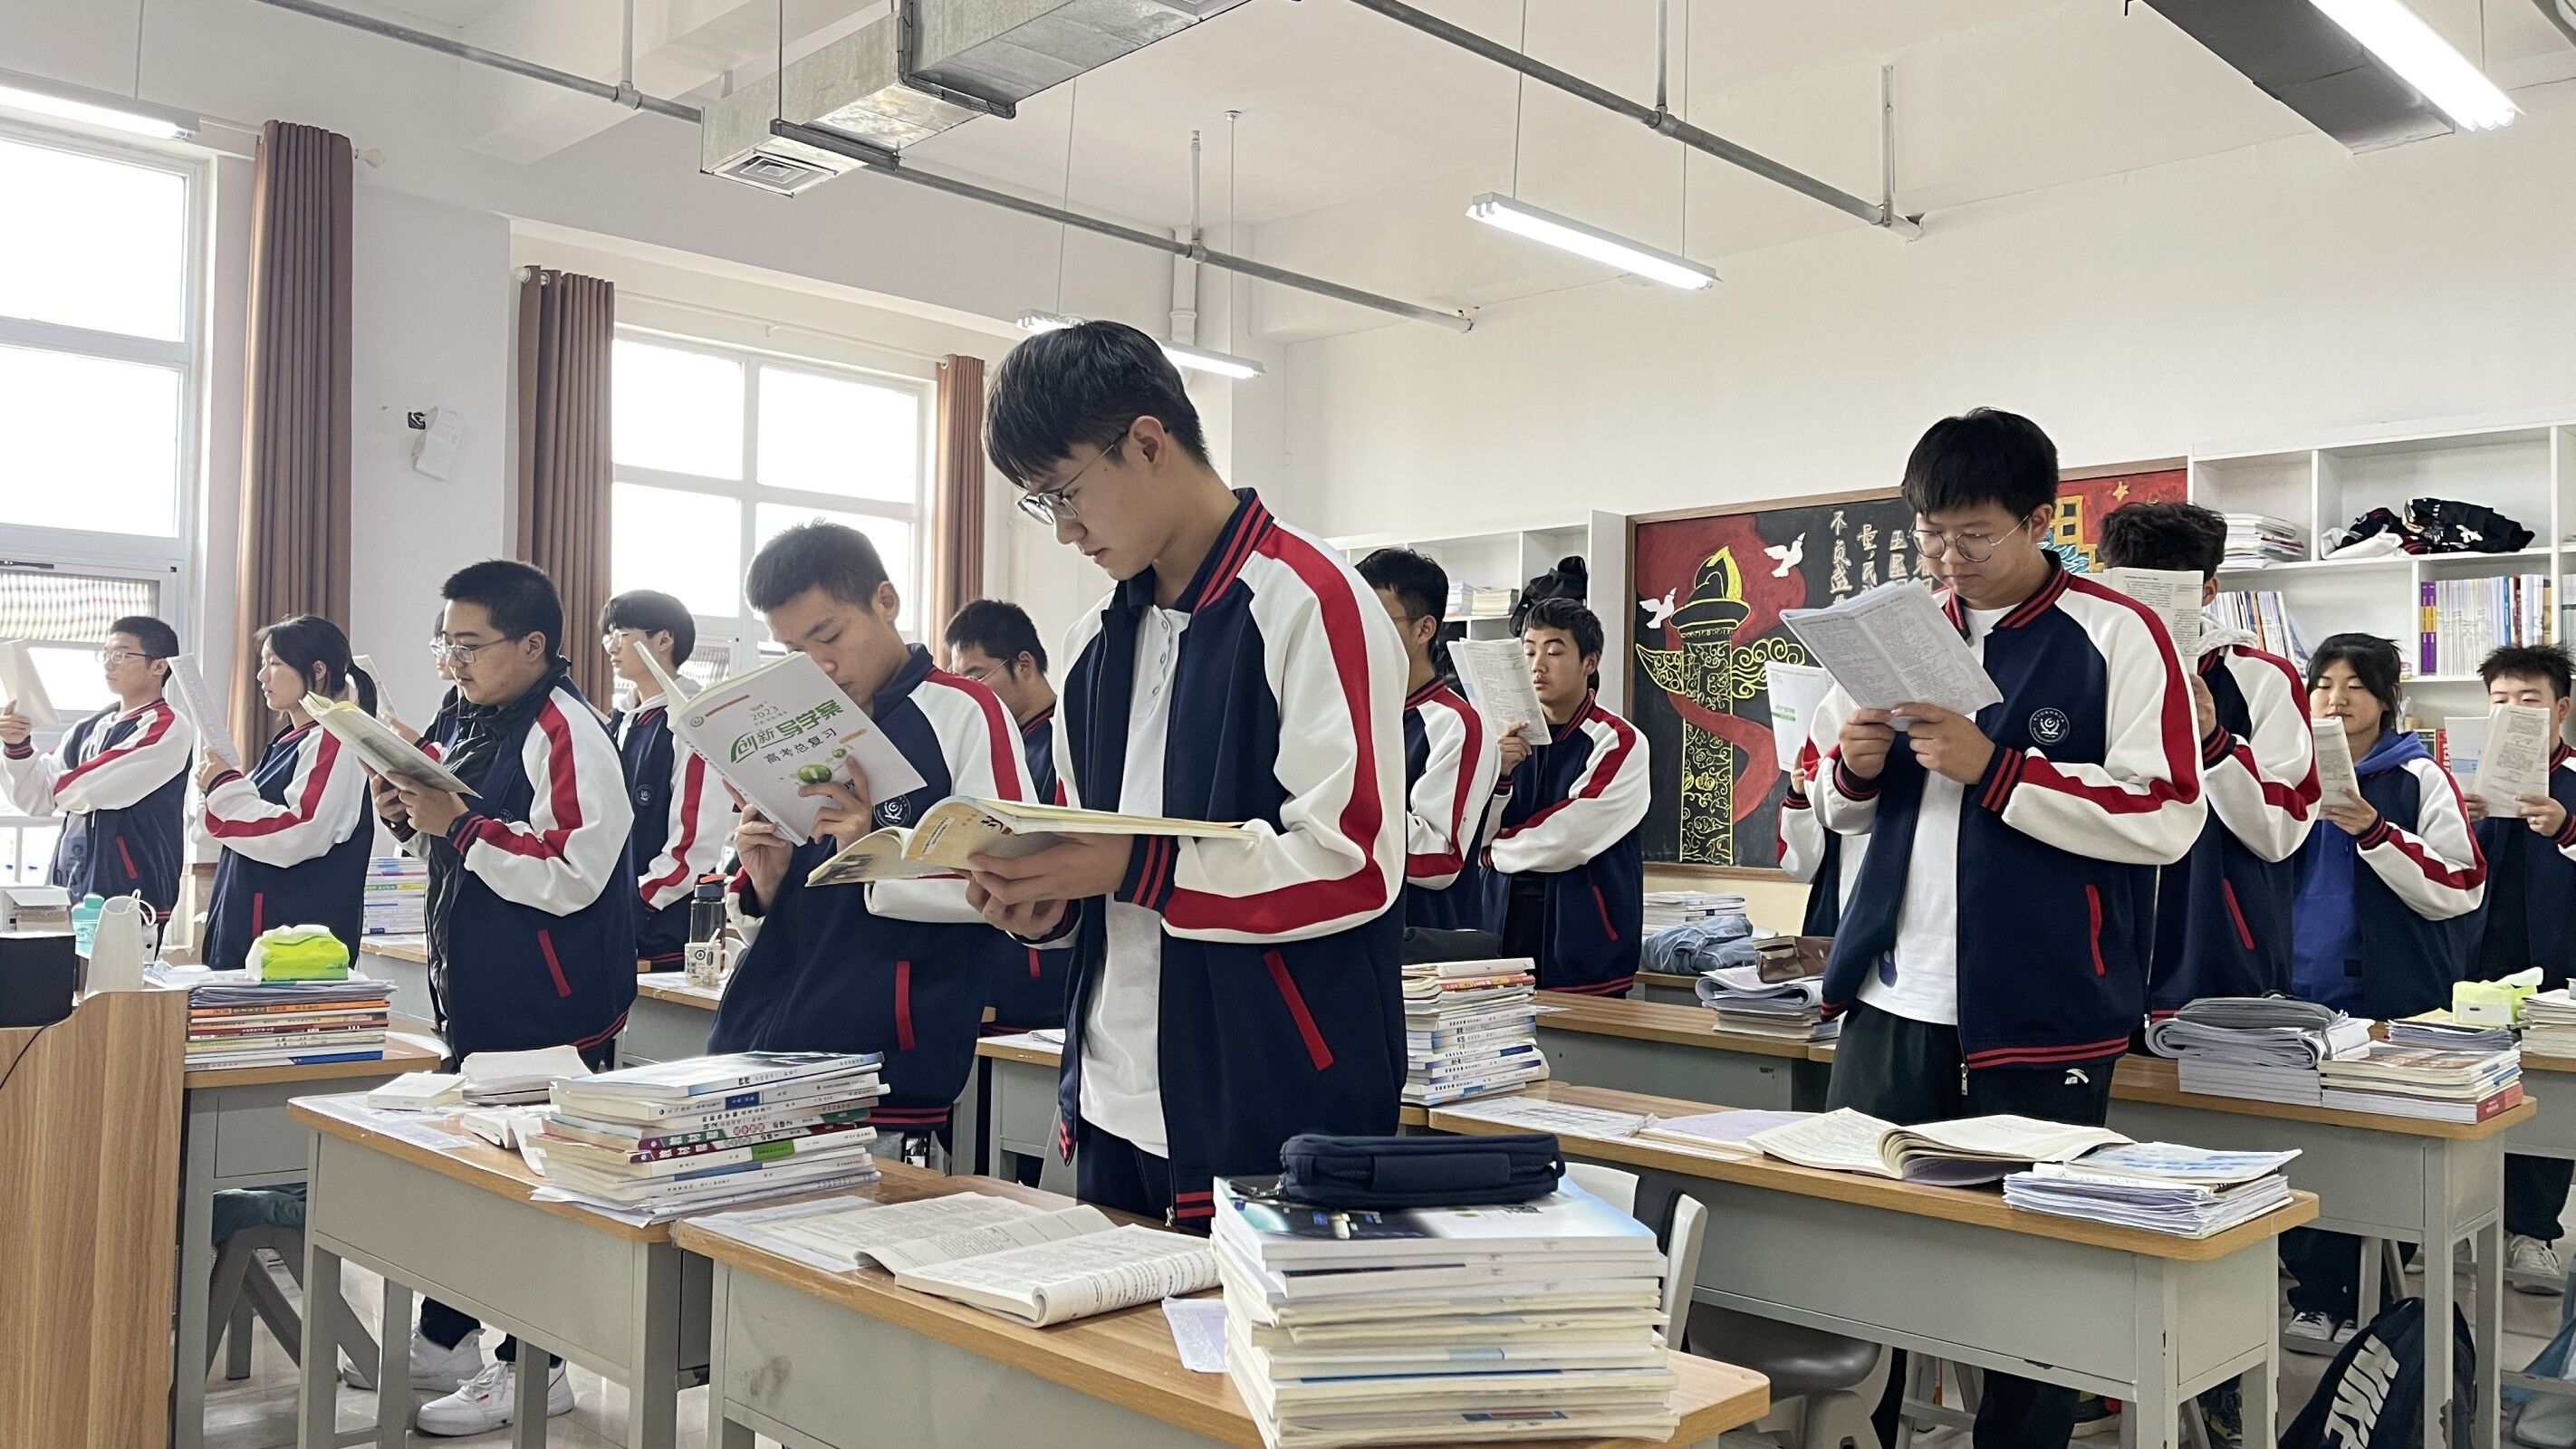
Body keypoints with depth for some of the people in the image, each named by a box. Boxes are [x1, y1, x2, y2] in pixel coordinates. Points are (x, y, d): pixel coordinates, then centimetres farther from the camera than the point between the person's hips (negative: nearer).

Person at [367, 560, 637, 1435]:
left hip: (549, 1006, -9)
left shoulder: (565, 731, -17)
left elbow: (572, 874, -27)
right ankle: (443, 1343, 35)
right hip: (476, 994, 10)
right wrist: (408, 818, 2)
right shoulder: (469, 723, 11)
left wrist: (456, 824, -24)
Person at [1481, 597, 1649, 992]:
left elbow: (1568, 840, -15)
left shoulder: (1619, 742, -8)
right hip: (1508, 929, 5)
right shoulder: (1513, 736, 10)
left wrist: (1498, 848, 0)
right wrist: (1497, 773, -14)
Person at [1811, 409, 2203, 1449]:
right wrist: (1855, 770, -4)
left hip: (2038, 1024, -5)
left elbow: (2167, 817, -13)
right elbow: (1842, 812, 19)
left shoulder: (2117, 636, -4)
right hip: (1891, 1007, 5)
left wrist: (1992, 768, -19)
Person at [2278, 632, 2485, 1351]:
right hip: (2298, 993, 4)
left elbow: (2458, 888, -9)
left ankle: (2338, 1300, 9)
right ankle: (2313, 1293, 18)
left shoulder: (2418, 779, -2)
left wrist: (2376, 832, -19)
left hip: (2386, 1001, -4)